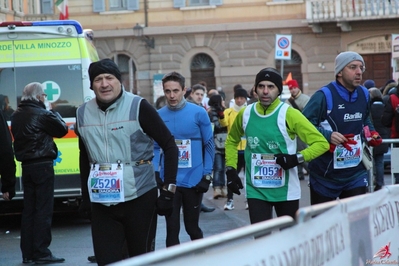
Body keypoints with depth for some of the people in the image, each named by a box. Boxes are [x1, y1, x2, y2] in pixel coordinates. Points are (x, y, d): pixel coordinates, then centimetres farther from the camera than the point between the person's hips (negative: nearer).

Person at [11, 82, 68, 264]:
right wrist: (54, 114, 11)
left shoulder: (16, 115, 10)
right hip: (42, 166, -8)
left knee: (29, 209, 11)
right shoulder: (41, 114, -14)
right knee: (43, 210, -5)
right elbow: (62, 129, -6)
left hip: (26, 166, 8)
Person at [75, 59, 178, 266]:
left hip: (139, 198, -3)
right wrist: (85, 194, 17)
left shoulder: (138, 107, -6)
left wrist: (168, 190, -9)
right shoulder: (83, 113, 7)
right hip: (101, 202, 3)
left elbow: (169, 145, -4)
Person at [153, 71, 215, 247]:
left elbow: (209, 145, -1)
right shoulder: (158, 116, 0)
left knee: (192, 227, 10)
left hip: (193, 180, -1)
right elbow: (155, 148, 6)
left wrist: (206, 175, -5)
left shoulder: (198, 113, -5)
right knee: (172, 229, 3)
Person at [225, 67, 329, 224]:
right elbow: (231, 141, 21)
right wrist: (231, 170, 12)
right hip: (256, 190, 2)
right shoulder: (245, 114, 1)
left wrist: (298, 158, -24)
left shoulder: (289, 114, -11)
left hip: (286, 191, -1)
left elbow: (321, 143, -12)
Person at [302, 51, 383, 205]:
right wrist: (327, 135, -28)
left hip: (356, 173, 5)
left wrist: (371, 134, 8)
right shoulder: (324, 96, -16)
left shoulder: (364, 94, 7)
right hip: (325, 174, -5)